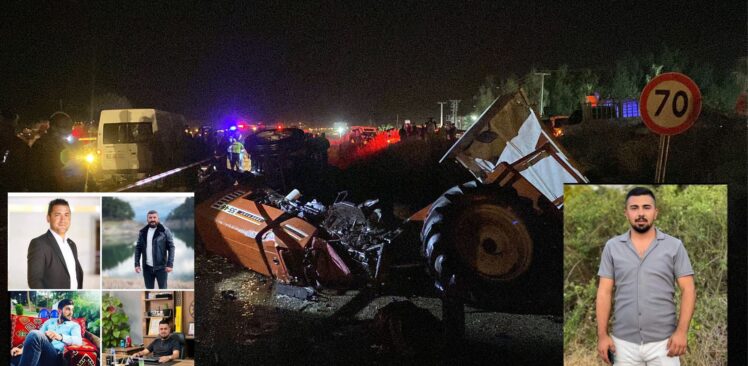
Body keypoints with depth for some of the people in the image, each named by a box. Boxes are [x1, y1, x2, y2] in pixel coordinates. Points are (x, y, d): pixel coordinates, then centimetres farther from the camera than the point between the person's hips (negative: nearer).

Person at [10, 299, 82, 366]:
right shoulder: (50, 321, 29)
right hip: (39, 353, 4)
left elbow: (79, 341, -7)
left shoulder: (74, 325, 15)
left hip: (55, 357, -4)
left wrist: (60, 337, -27)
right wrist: (23, 349, -5)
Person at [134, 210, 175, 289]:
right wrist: (137, 264, 0)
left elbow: (171, 247, -8)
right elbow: (138, 248, 9)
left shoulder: (165, 231, -6)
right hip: (147, 267, 4)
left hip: (161, 267, -4)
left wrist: (170, 264, -15)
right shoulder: (143, 232, 6)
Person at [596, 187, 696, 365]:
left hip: (663, 342, -1)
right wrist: (602, 335, -4)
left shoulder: (674, 246, 1)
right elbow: (604, 292, 3)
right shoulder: (612, 247, 5)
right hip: (624, 342, 1)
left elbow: (688, 290, -1)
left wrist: (682, 331, -12)